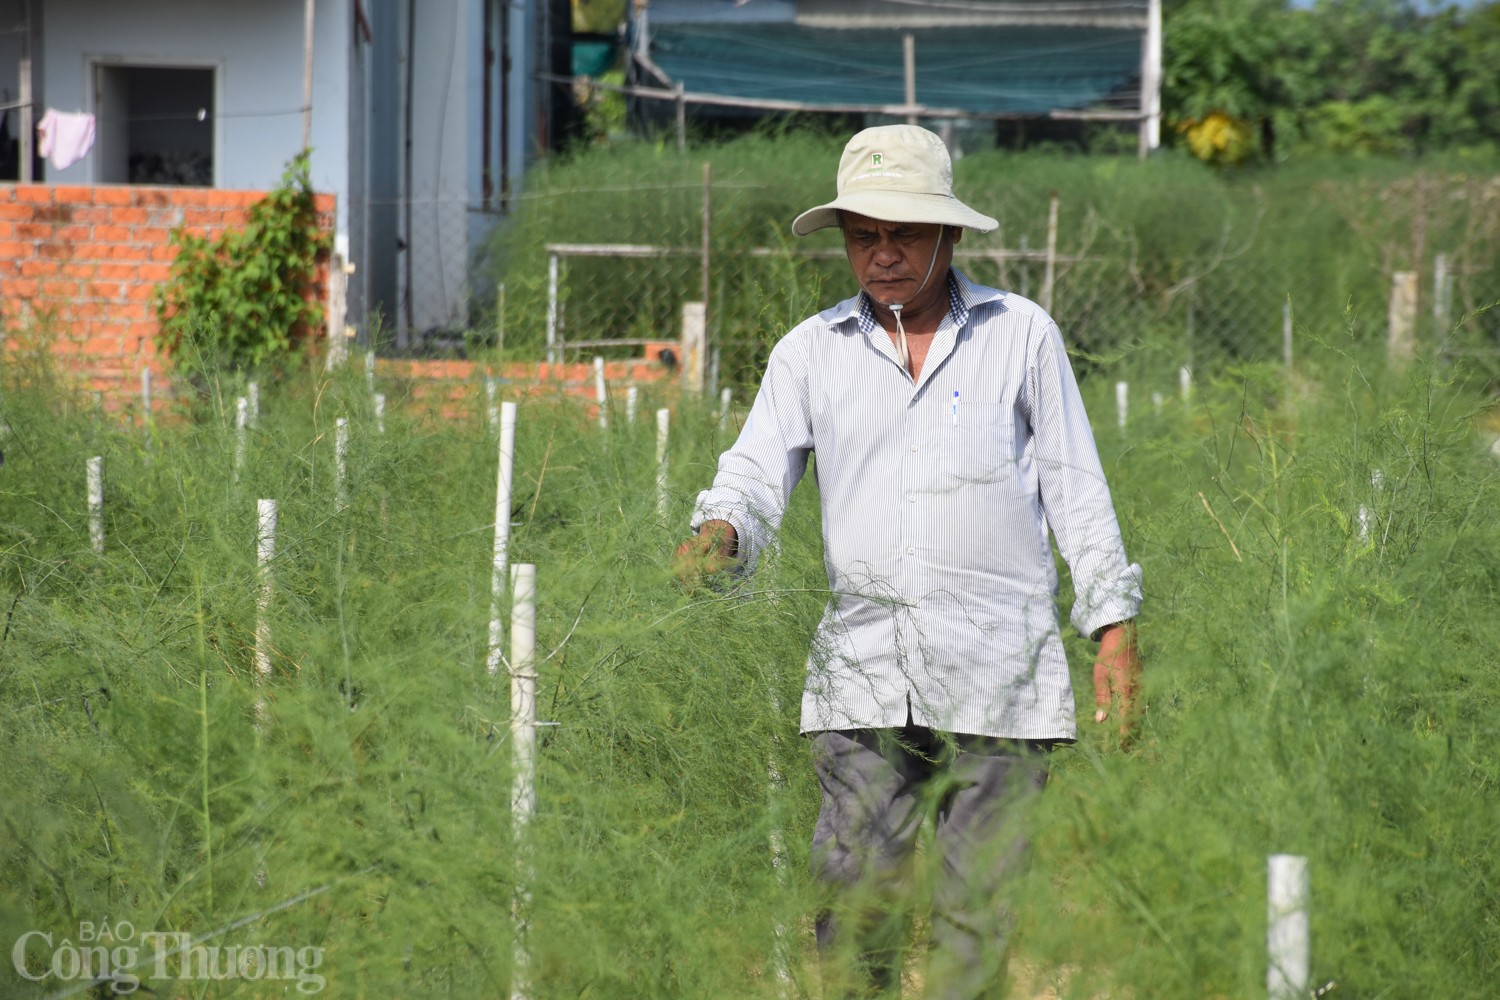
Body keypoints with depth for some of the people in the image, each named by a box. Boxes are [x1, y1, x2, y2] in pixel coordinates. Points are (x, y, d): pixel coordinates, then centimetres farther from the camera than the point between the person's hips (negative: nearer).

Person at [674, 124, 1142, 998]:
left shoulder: (1021, 335, 9)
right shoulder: (810, 352, 12)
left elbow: (1076, 490, 10)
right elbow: (758, 474, 5)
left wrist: (1116, 630, 5)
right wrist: (718, 534, -19)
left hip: (997, 672, -1)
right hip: (862, 672, 1)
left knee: (983, 911, -2)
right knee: (854, 901, -6)